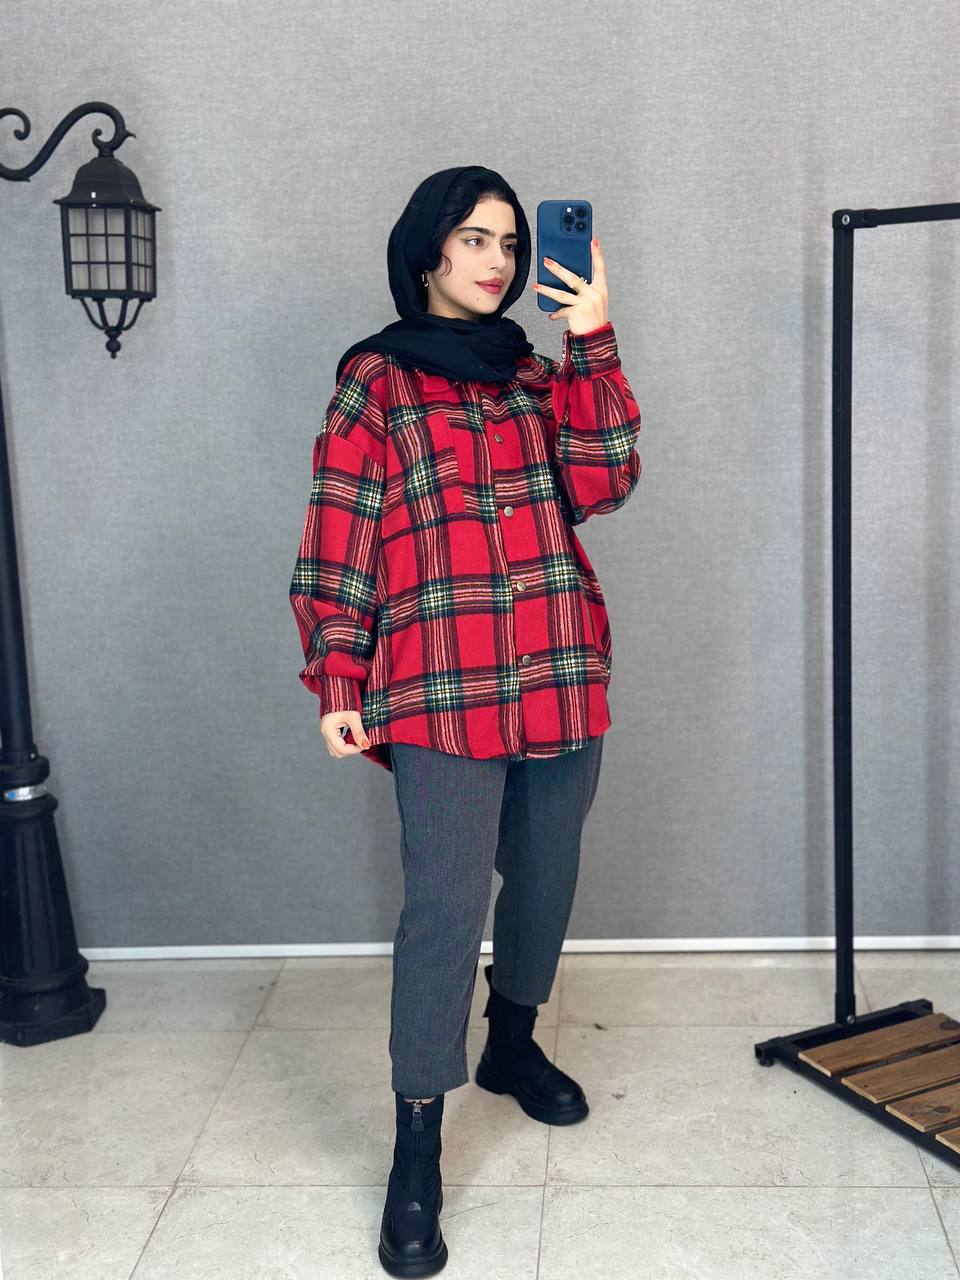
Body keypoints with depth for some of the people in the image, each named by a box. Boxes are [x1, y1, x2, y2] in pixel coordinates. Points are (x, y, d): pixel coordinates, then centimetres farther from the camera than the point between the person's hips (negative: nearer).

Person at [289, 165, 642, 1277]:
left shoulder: (538, 373, 15)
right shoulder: (375, 379, 3)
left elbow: (600, 482, -1)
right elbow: (338, 538, -1)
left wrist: (592, 341, -7)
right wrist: (336, 682, -6)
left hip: (561, 675, 5)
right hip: (442, 683, -5)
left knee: (545, 881, 15)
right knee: (445, 906, -9)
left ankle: (512, 1046, 40)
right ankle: (416, 1159, 2)